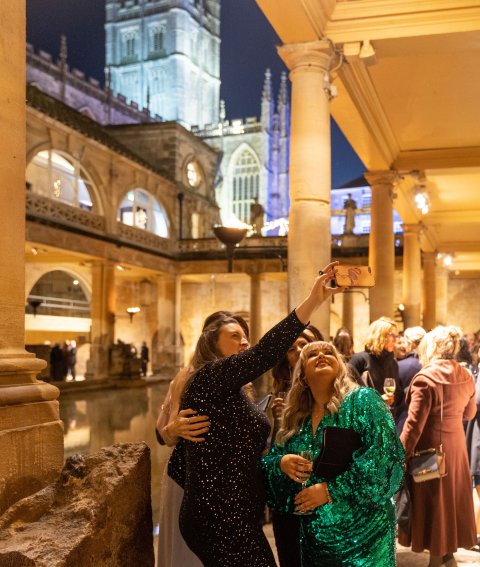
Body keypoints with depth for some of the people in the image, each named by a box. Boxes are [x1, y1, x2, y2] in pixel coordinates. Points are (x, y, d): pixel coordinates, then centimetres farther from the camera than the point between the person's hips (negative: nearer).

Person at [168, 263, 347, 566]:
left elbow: (178, 467, 18)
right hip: (224, 523, -10)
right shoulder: (208, 379, -11)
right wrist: (313, 301, -32)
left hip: (227, 519, 10)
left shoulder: (227, 396, 17)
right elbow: (263, 355, -28)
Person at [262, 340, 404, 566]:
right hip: (314, 535, 5)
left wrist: (332, 490, -22)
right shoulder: (295, 418, 6)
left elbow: (387, 455, -20)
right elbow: (269, 460, 10)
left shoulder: (362, 400, -10)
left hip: (364, 533, -5)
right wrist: (281, 463, -13)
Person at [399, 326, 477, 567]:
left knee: (432, 498, 7)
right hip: (456, 443, 6)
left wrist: (401, 454, -15)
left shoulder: (426, 378, -19)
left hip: (431, 446, -6)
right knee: (452, 493, 19)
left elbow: (414, 424, -21)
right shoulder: (466, 376, 0)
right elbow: (469, 413, 16)